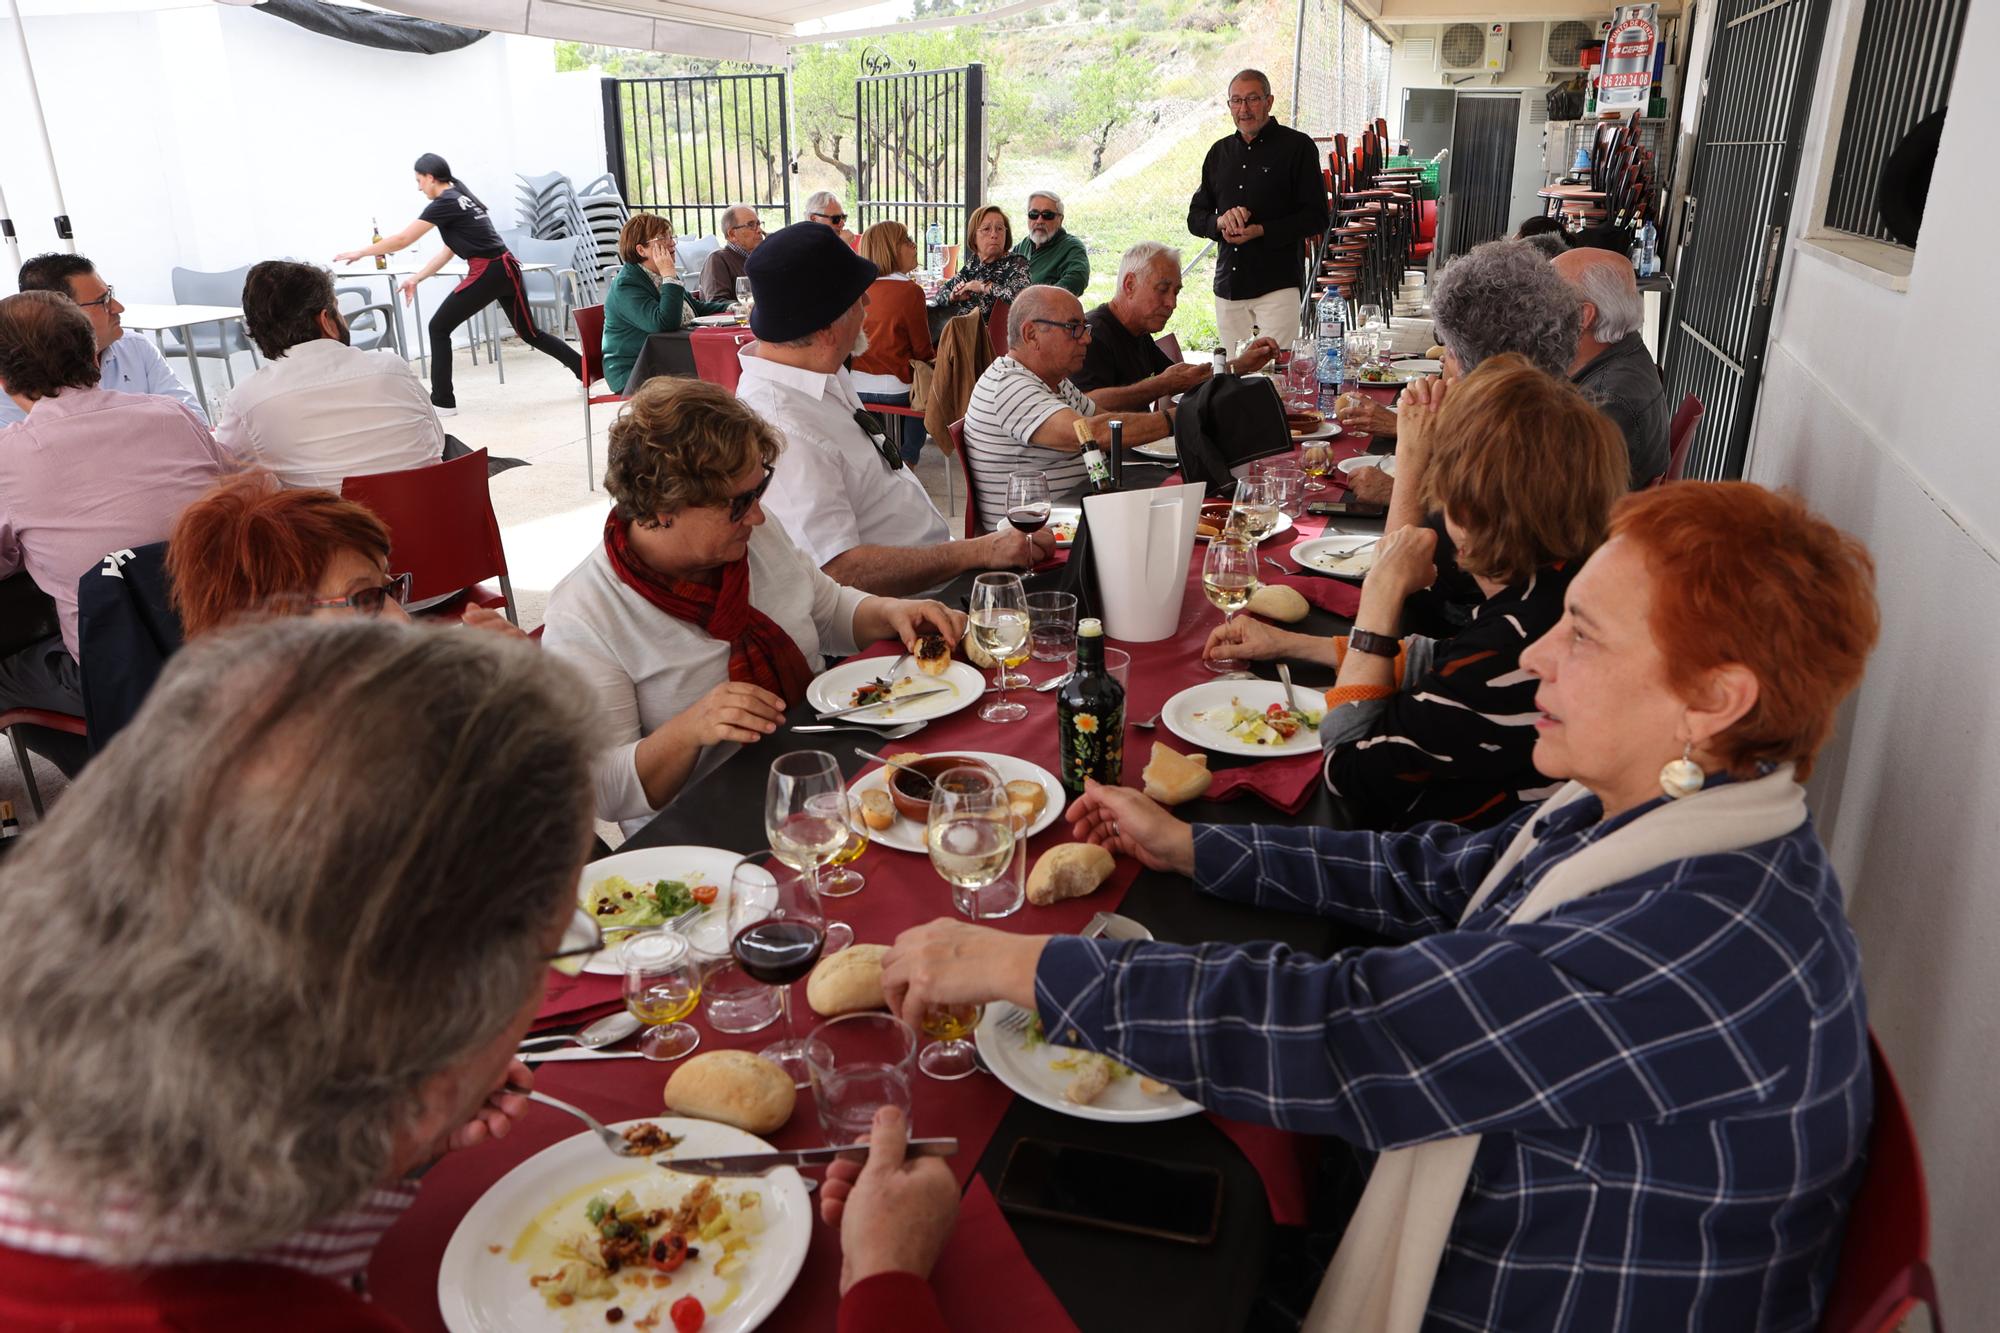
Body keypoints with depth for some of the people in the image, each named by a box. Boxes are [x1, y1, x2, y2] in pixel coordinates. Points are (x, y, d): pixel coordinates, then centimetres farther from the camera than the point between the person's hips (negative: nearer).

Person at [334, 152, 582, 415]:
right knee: (529, 333, 17)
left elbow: (402, 240, -6)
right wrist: (415, 278, 21)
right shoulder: (460, 198, 20)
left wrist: (359, 253, 4)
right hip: (506, 269, 9)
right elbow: (448, 252, 22)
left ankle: (442, 402, 1)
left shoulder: (444, 203, -7)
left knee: (439, 328, 1)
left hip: (487, 273, -9)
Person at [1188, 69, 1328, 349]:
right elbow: (1194, 218, 16)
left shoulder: (1297, 146, 0)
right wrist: (1219, 222, -7)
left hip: (1278, 284, -5)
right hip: (1228, 287, 5)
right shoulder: (1220, 152, 17)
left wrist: (1261, 231, -16)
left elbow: (1316, 218, -5)